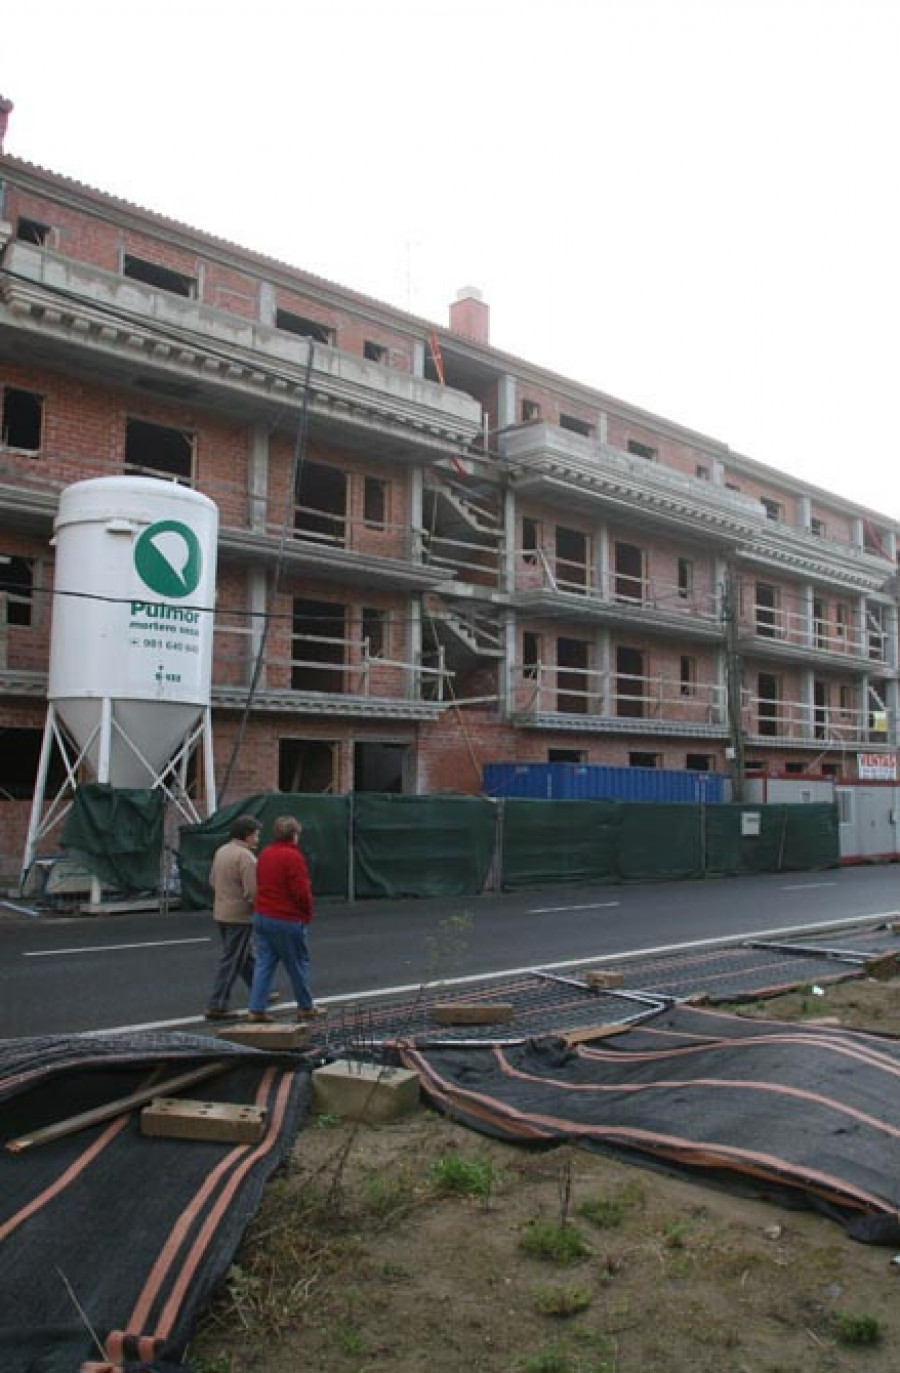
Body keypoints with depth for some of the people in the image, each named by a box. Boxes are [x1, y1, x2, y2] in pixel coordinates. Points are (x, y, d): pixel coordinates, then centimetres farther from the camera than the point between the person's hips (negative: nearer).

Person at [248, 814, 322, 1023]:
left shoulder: (265, 853, 9)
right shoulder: (293, 856, -16)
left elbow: (259, 885, 15)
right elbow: (302, 892, -17)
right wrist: (307, 914, -2)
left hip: (261, 916, 7)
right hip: (287, 920, -7)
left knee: (264, 963, 9)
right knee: (298, 964, 7)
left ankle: (257, 1009, 5)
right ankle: (305, 1008, 19)